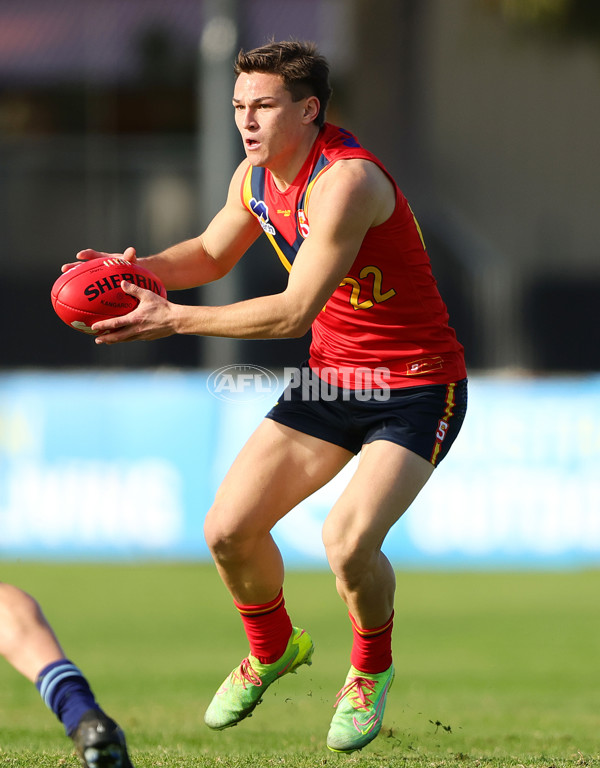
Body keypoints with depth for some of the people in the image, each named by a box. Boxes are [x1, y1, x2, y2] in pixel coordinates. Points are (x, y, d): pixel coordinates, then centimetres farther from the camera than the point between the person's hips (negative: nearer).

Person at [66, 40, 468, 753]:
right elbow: (211, 253, 20)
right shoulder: (256, 177, 0)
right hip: (329, 376, 8)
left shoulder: (347, 181, -27)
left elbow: (294, 312, -28)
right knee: (228, 531, -1)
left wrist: (172, 319, -26)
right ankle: (272, 650, 30)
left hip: (417, 391, -8)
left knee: (348, 540, -27)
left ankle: (371, 669, 5)